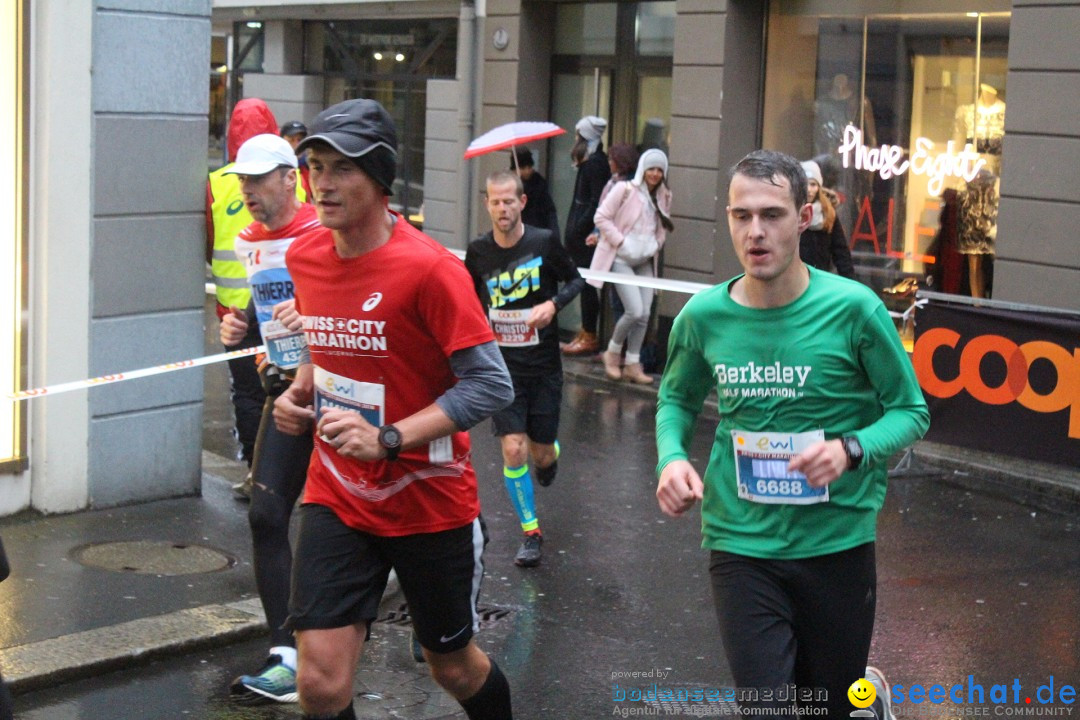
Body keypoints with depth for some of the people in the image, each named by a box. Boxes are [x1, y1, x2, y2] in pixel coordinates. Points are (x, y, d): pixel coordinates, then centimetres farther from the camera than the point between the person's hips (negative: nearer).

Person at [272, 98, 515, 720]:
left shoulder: (430, 267, -19)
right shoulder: (304, 257, 2)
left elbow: (491, 384, -21)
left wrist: (388, 439, -29)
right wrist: (302, 389, 1)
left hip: (430, 502, -4)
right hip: (337, 499, 4)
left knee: (454, 665, 16)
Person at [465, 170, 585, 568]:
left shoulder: (544, 243, -10)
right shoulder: (478, 251, -4)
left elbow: (575, 280, 4)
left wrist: (553, 304, -14)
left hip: (544, 366, -1)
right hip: (502, 366, 1)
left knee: (542, 453, 6)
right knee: (513, 449, -11)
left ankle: (549, 454, 47)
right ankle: (531, 533, 5)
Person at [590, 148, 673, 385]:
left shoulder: (664, 197, 6)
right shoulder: (624, 190, -11)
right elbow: (601, 217, -11)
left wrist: (656, 245, 4)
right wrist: (620, 241, -15)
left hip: (645, 261, 6)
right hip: (621, 259, -6)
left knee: (644, 314, 1)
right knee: (635, 311, -14)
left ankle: (632, 364, 12)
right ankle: (613, 352, 10)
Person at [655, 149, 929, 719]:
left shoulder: (852, 307, -11)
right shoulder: (703, 315, -3)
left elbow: (910, 410, -3)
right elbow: (677, 398, 14)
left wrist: (851, 450, -22)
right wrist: (671, 457, -6)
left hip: (838, 542, -1)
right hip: (741, 546, 1)